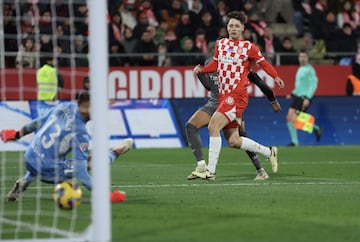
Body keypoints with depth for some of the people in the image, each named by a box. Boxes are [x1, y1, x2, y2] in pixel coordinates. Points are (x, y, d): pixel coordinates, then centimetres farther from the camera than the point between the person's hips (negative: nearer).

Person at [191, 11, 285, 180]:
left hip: (237, 95, -7)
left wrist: (276, 77, -7)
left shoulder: (248, 47, -1)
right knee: (233, 141, 7)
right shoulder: (221, 44, 14)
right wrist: (201, 69, 5)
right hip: (223, 95, 7)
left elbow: (263, 63, 6)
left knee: (213, 126, -21)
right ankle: (269, 152, 26)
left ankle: (210, 170, -19)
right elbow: (215, 64, 22)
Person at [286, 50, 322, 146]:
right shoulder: (300, 69, 18)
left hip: (304, 98, -9)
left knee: (294, 119, -16)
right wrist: (292, 94, 18)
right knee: (289, 118, 1)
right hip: (297, 96, 9)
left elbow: (313, 84, -16)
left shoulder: (310, 69, -9)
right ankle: (295, 142, 10)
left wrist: (307, 98, -24)